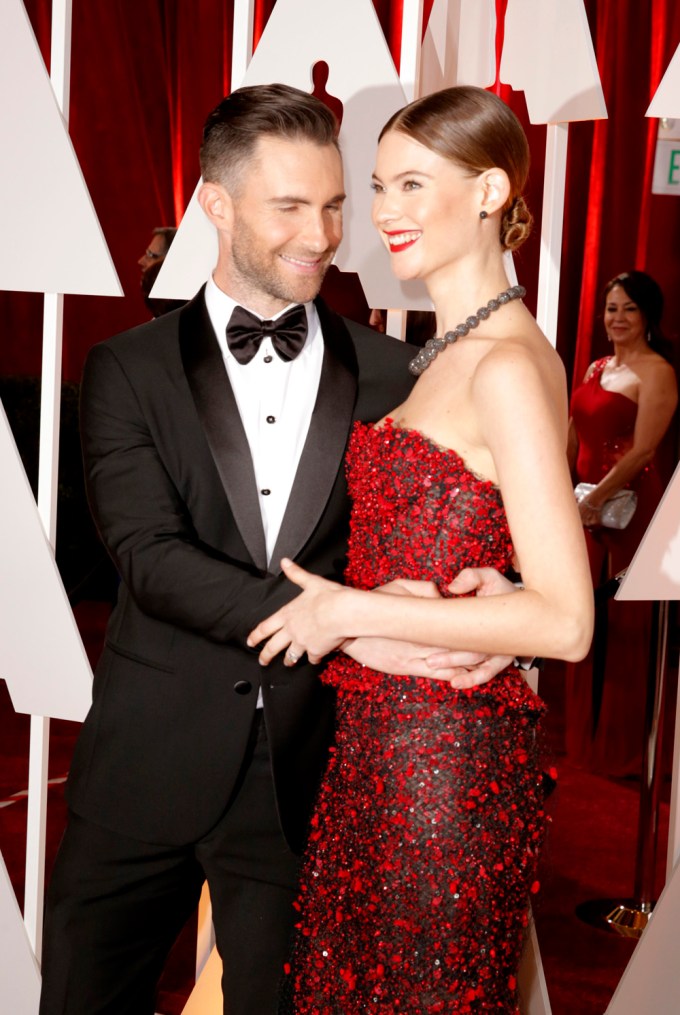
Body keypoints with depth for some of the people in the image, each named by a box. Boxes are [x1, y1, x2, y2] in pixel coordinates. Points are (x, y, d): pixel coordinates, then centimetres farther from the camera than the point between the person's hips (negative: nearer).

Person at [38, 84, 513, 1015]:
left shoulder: (388, 373, 2)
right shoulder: (131, 369, -1)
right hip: (148, 765, 0)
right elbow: (150, 557, -14)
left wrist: (481, 589, -22)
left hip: (309, 773, 1)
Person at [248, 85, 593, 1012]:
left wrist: (352, 610, -19)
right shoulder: (451, 351, 10)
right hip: (383, 740, 9)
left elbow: (564, 621, -24)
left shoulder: (507, 367, -18)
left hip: (445, 755, -9)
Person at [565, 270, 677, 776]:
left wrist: (595, 500, -21)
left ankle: (623, 749, 14)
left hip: (629, 508, -7)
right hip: (587, 508, 7)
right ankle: (585, 737, 28)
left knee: (625, 627, 1)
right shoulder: (597, 368, 14)